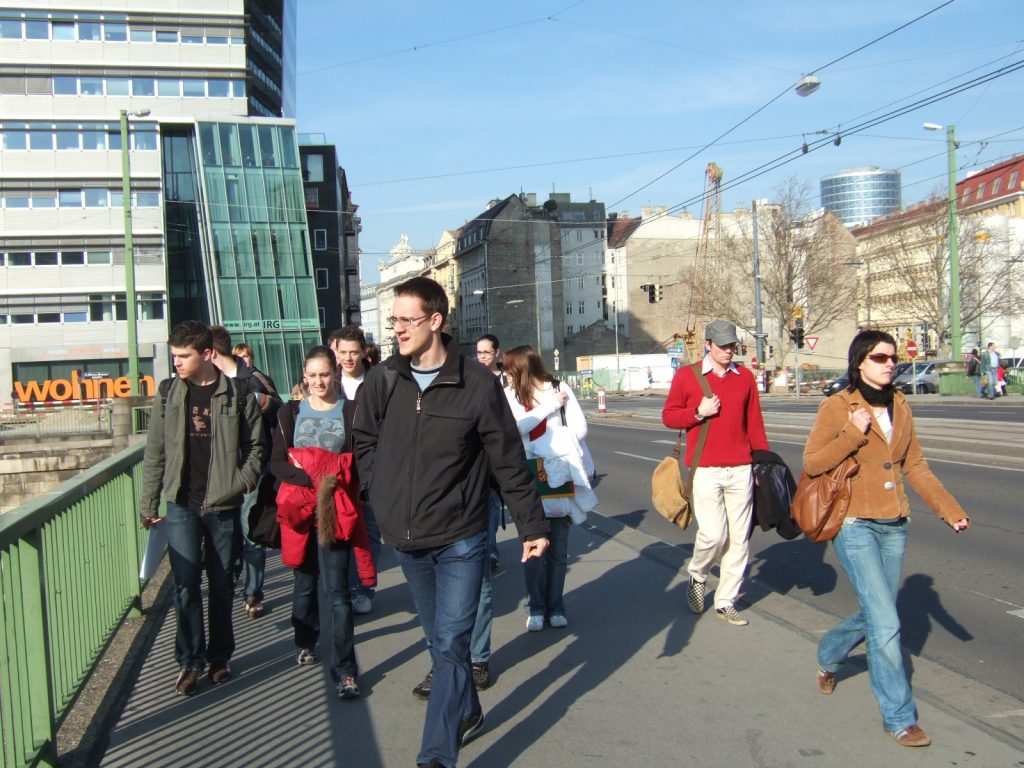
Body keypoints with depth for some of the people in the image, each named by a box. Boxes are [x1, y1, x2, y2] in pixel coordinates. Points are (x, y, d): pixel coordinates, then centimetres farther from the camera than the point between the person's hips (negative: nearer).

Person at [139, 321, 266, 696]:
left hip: (224, 506, -1)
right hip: (181, 505, 1)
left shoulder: (238, 395, -3)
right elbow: (155, 452, 6)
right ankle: (190, 661, 11)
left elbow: (256, 446, 1)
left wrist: (242, 483, -13)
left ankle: (219, 656, 24)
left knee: (221, 584, 10)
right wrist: (148, 503, 6)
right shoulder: (168, 393, 3)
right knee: (186, 584, -1)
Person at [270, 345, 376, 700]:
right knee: (304, 581, 15)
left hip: (336, 509, -3)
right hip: (299, 507, 3)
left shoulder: (351, 411, 1)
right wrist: (312, 482, -15)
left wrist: (335, 483, -16)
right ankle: (306, 642, 38)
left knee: (336, 588, -5)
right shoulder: (290, 412, 7)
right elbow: (277, 462, 1)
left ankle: (345, 670, -1)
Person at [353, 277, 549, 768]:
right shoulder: (383, 380, -3)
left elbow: (509, 461, -6)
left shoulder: (477, 383, -12)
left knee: (450, 645, -4)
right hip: (407, 540, 4)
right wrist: (382, 499, 5)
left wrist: (532, 525, -2)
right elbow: (365, 443, 12)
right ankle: (467, 714, 40)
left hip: (461, 539, -4)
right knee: (441, 641, 19)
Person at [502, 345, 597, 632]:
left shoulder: (560, 390, -1)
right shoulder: (510, 396, 3)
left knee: (559, 551, 7)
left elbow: (580, 430, -8)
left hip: (560, 479, -1)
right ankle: (536, 607, 18)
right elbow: (515, 427, -15)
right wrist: (550, 405, -12)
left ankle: (555, 606, 21)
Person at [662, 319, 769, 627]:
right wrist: (699, 413, -11)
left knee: (739, 538, 5)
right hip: (705, 470, -3)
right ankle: (697, 575, 20)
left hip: (740, 470, 3)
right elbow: (668, 416, 4)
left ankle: (726, 601, 17)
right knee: (713, 534, -11)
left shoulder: (745, 377, 10)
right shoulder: (687, 376, 2)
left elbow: (755, 424, 11)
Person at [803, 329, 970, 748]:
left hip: (894, 526, 6)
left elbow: (915, 467, 12)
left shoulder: (900, 406, 7)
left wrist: (950, 509, 5)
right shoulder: (836, 407, -9)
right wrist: (853, 434, -19)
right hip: (855, 525, -6)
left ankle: (829, 655, 45)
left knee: (876, 615, 16)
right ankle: (899, 717, 6)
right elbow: (811, 463, -8)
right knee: (886, 622, -8)